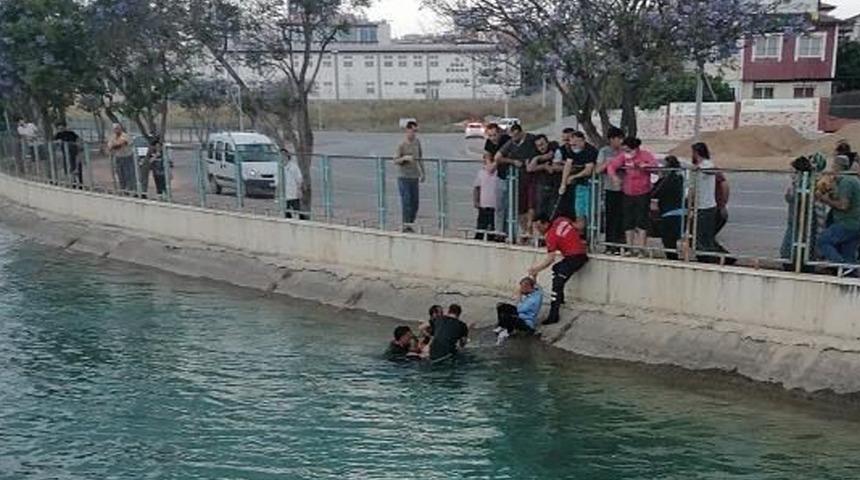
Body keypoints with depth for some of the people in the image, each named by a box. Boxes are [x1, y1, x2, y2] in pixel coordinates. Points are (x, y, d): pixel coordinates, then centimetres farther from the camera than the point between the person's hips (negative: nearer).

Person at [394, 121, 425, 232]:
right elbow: (395, 161, -9)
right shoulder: (402, 145, -9)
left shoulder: (417, 142, 7)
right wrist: (405, 158, -25)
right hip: (404, 178, -6)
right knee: (406, 202, -7)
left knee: (415, 203, 7)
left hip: (414, 178, 6)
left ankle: (410, 224, 18)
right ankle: (406, 226, -2)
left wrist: (422, 173, 19)